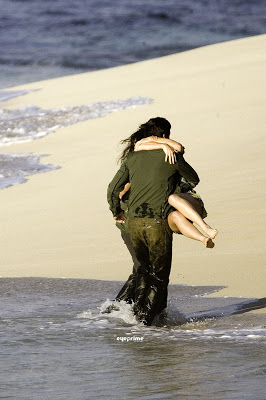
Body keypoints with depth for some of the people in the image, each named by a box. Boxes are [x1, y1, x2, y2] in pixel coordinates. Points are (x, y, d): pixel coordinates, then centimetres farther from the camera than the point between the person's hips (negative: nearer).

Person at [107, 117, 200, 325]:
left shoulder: (133, 158, 9)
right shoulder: (171, 157, -1)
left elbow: (113, 189, 8)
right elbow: (194, 179, 15)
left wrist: (117, 212, 26)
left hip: (134, 221, 4)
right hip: (158, 222, -4)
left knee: (145, 268, 22)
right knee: (160, 272, 6)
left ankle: (138, 310, 18)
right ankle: (146, 316, -3)